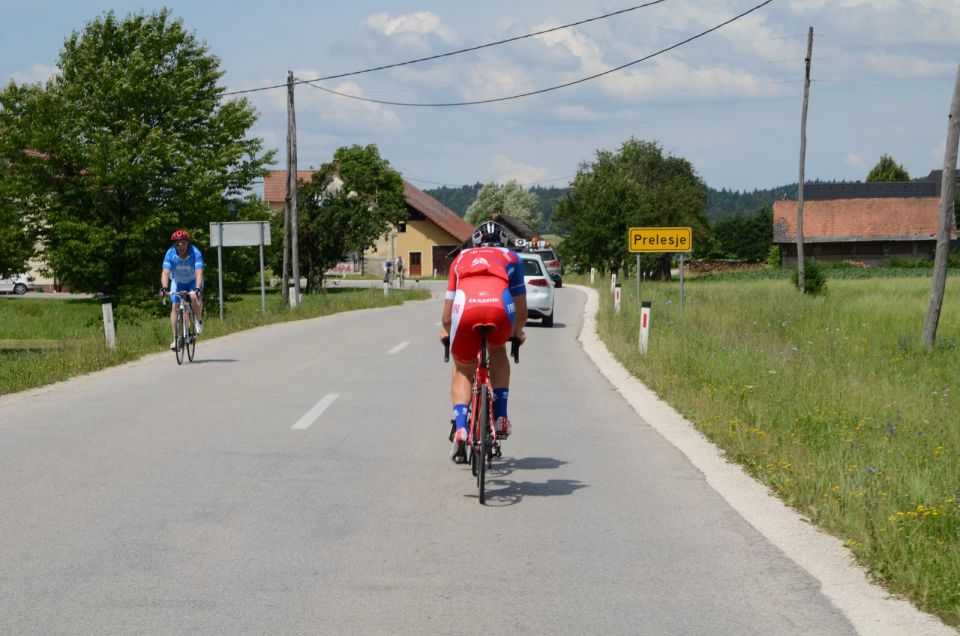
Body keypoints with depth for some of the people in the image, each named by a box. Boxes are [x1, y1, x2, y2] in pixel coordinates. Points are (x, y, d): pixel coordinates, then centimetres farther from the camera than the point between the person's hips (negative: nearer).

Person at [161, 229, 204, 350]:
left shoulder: (195, 253, -29)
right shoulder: (170, 254, -24)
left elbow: (199, 273, -38)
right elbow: (165, 273, -32)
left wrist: (198, 288, -53)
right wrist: (165, 288, -49)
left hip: (193, 281, -2)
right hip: (177, 281, 2)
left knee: (194, 298, -31)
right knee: (174, 307, -11)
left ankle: (199, 321, -5)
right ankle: (175, 338, -5)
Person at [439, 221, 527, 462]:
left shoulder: (461, 259, 36)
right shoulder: (511, 258, 34)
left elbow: (447, 314, 38)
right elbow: (521, 310, 35)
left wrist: (445, 330, 58)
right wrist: (517, 332, 54)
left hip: (466, 308, 0)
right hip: (500, 307, 0)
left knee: (462, 370, 21)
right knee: (498, 351, 31)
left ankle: (460, 427, 2)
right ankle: (500, 418, 22)